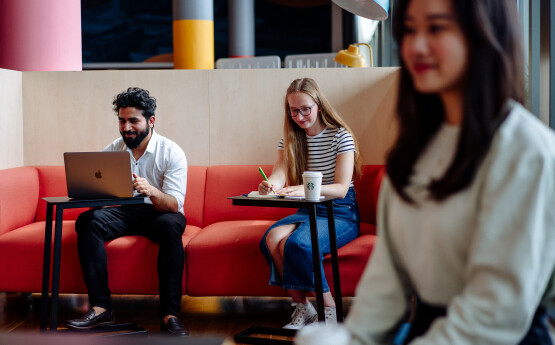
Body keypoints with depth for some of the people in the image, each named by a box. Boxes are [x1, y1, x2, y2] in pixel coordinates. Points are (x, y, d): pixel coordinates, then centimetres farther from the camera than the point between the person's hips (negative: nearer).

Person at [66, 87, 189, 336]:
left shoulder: (171, 152, -8)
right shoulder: (111, 151, 4)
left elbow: (174, 204, -18)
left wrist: (152, 192, -40)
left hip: (159, 212, -3)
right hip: (125, 212, 3)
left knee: (170, 224, -38)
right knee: (87, 221, -26)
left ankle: (169, 314, -38)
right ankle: (100, 307, -31)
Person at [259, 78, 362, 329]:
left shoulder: (340, 136, -6)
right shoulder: (290, 139, 9)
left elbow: (341, 188, -15)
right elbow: (279, 175, -5)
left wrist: (306, 190, -34)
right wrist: (270, 185, -32)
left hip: (341, 213, -5)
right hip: (307, 211, 5)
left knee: (297, 243, -33)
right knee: (273, 238, -27)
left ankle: (328, 309, -16)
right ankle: (301, 306, -15)